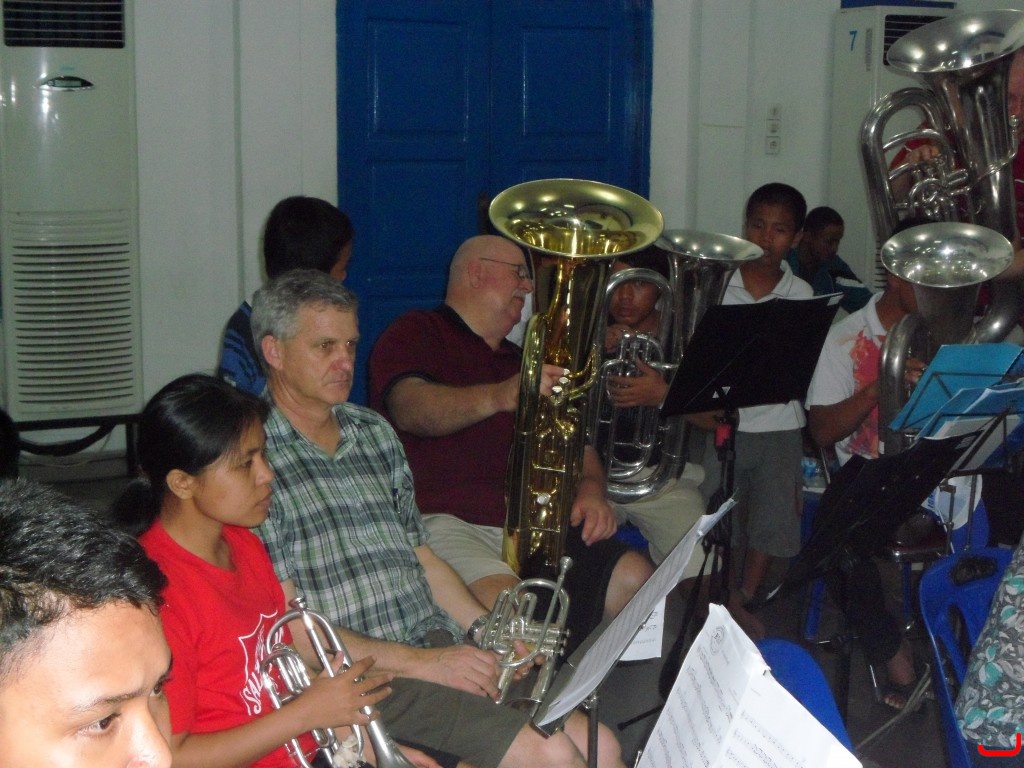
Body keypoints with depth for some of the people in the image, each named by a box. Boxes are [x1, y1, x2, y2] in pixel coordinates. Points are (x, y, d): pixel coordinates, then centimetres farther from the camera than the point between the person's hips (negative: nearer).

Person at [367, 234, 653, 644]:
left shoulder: (521, 363, 29)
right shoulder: (414, 334, 7)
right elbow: (410, 409, -14)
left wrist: (590, 491, 3)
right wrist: (498, 397, -32)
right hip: (442, 519, -7)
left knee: (634, 577, -14)